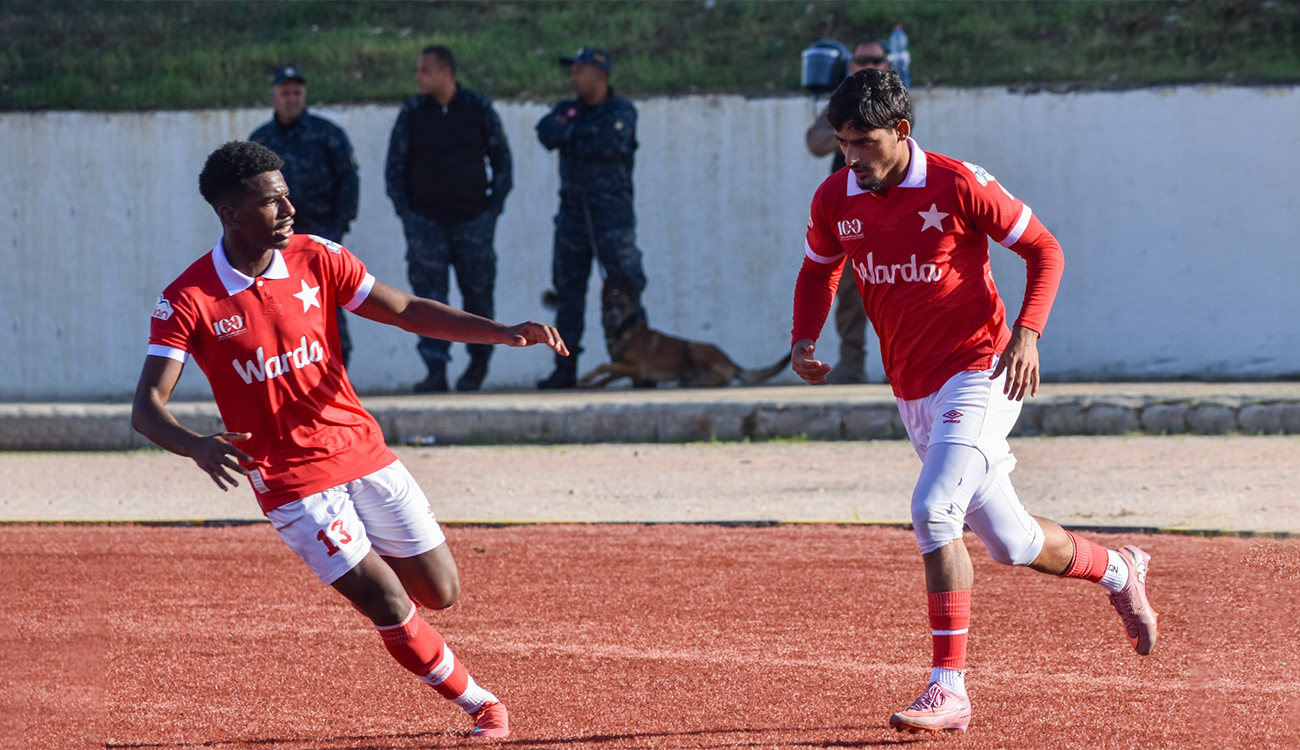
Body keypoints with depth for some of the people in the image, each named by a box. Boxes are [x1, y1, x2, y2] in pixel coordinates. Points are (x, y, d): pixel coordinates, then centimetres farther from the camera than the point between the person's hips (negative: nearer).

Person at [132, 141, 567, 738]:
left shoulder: (315, 259, -2)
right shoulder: (187, 301, -14)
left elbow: (405, 310, 4)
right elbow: (146, 408, -18)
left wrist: (505, 333, -7)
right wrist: (197, 447, -40)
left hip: (363, 453, 4)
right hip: (291, 482, -4)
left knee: (440, 593, 7)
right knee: (392, 610, -11)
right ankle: (479, 703, 11)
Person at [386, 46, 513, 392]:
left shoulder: (479, 109, 0)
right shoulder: (412, 113, 1)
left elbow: (501, 159, 8)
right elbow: (396, 165, 7)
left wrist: (494, 205, 2)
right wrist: (404, 210, -1)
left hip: (473, 220, 0)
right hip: (425, 219, 0)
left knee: (478, 292, 5)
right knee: (429, 295, -8)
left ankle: (479, 361, 24)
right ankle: (436, 369, -9)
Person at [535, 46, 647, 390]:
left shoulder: (621, 111, 0)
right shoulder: (568, 110, 14)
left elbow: (610, 144, -18)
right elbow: (547, 133, -5)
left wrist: (571, 137, -7)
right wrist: (581, 133, -12)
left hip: (612, 209, -5)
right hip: (573, 207, 5)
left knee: (624, 283, -9)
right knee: (568, 286, 4)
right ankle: (565, 367, 7)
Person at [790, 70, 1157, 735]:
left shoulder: (958, 185, -14)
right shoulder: (835, 200, 1)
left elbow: (1044, 250, -5)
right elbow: (819, 271, 19)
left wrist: (1027, 332, -19)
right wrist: (803, 339, 1)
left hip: (980, 373, -6)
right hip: (913, 393, 6)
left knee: (933, 510, -25)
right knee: (1011, 542, 12)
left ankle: (949, 689, -22)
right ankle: (1117, 570, 42)